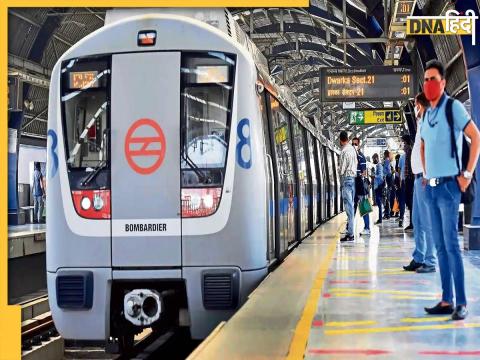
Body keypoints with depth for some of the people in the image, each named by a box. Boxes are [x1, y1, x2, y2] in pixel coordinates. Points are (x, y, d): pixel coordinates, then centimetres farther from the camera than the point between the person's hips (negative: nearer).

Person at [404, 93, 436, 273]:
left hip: (424, 176, -10)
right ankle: (418, 258, 17)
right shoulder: (422, 123, 20)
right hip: (419, 175, 10)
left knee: (426, 220, -8)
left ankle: (430, 261, -7)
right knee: (417, 220, 12)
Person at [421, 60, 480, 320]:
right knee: (440, 246, 8)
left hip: (448, 186, -8)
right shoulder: (427, 114, 14)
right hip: (431, 187, 8)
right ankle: (446, 300, 12)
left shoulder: (453, 107, -7)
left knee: (451, 245, -10)